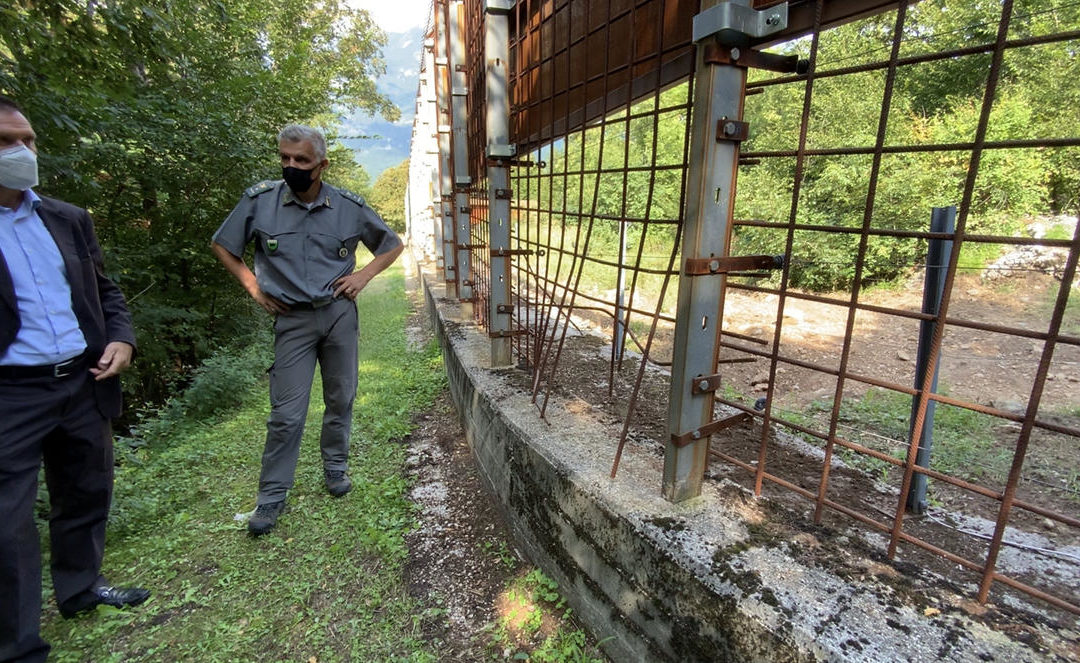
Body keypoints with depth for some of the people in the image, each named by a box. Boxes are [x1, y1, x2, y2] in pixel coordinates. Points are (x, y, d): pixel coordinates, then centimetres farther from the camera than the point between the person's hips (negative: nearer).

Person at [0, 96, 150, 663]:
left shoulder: (69, 219, 8)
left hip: (83, 383, 4)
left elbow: (104, 290, 14)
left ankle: (79, 588, 39)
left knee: (87, 494, 18)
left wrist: (121, 338, -3)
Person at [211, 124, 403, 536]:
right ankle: (272, 495, 15)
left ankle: (335, 467, 33)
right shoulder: (260, 200, -3)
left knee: (341, 398, 11)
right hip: (292, 318, -1)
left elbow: (392, 245, 11)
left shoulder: (349, 207, -1)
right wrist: (253, 286, 1)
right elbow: (221, 246, 12)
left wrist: (364, 275, -2)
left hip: (340, 313, 1)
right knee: (286, 412, -1)